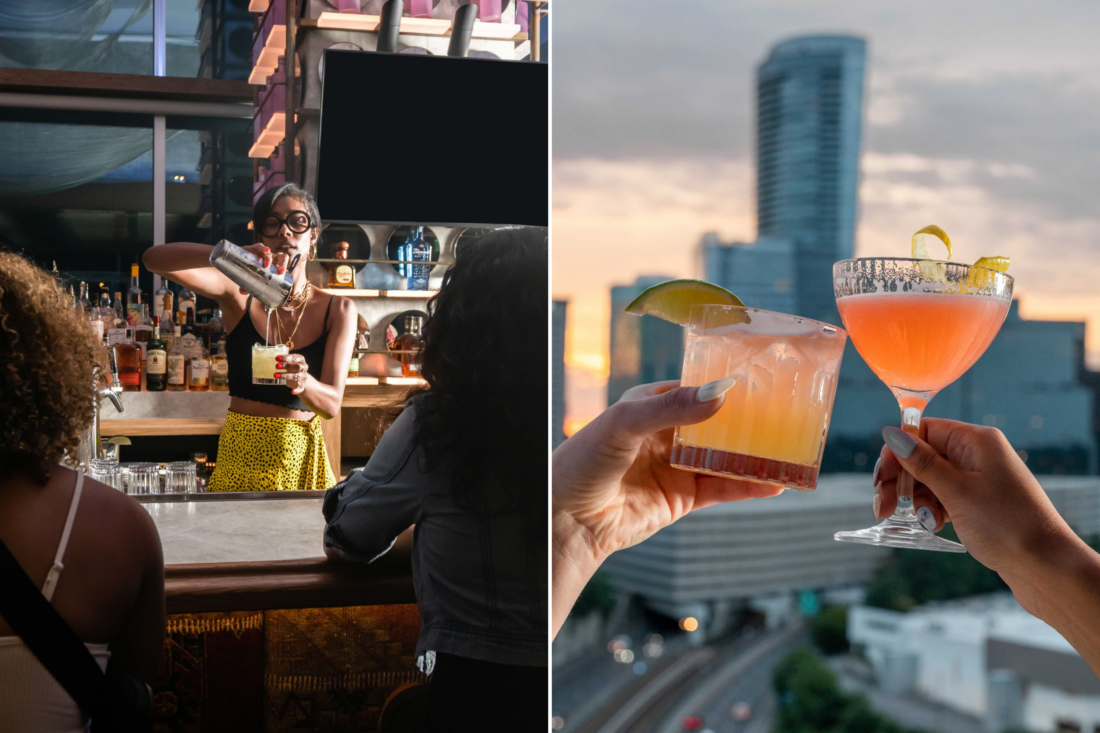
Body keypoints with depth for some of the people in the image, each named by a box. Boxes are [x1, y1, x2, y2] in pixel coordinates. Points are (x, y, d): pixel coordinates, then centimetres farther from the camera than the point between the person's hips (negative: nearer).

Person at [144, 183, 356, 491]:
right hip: (239, 452, 0)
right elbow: (154, 259, -16)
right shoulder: (240, 294, -2)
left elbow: (332, 404, -9)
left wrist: (302, 382, -33)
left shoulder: (338, 310, 0)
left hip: (300, 455, 1)